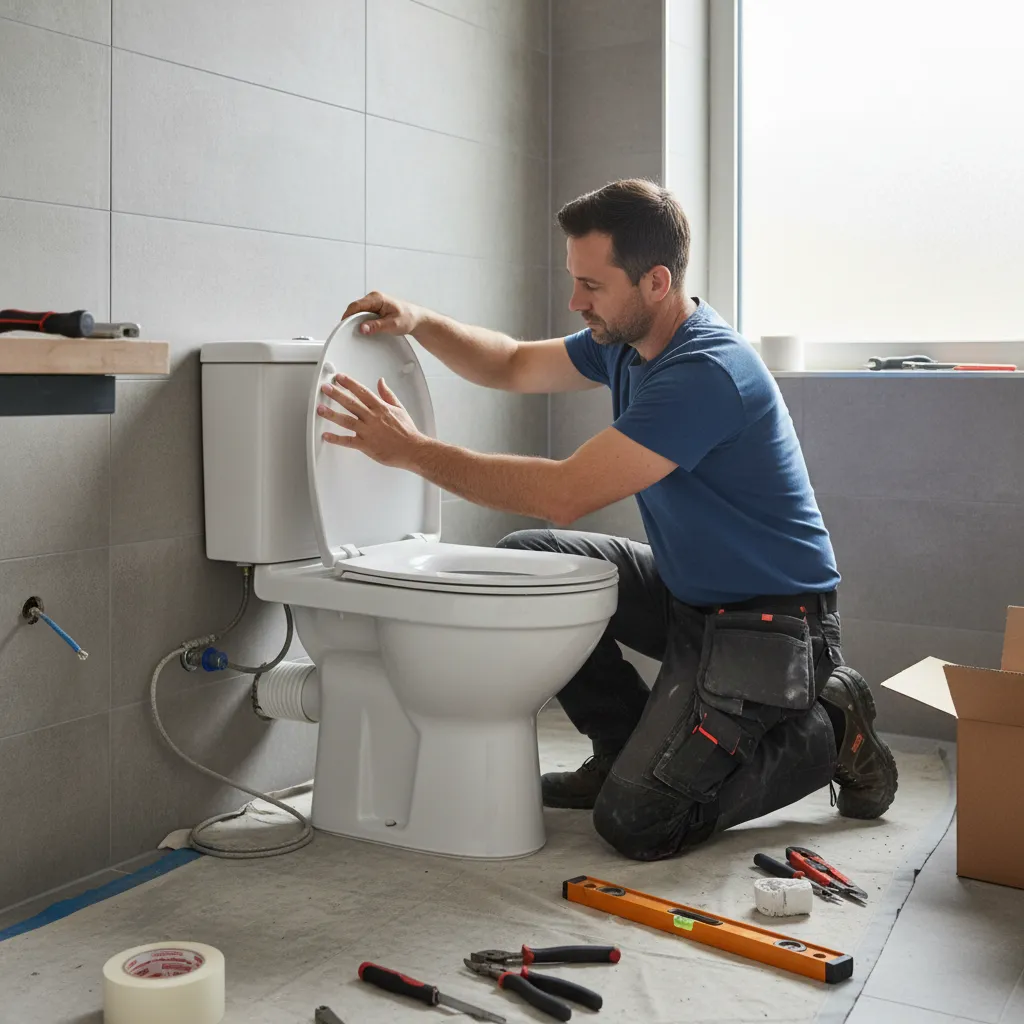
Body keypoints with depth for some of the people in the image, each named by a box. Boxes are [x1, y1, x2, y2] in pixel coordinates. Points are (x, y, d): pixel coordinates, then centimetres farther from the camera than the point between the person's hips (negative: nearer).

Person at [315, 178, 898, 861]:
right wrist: (419, 323, -3)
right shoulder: (627, 340, 2)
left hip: (770, 628, -9)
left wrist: (413, 450, -26)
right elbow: (514, 366, 15)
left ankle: (828, 730, 5)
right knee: (527, 558, 2)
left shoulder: (706, 374, -28)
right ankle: (630, 749, 14)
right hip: (691, 594, 9)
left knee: (634, 820, -15)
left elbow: (563, 495, -32)